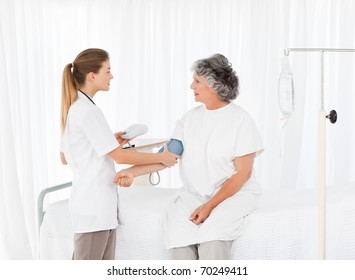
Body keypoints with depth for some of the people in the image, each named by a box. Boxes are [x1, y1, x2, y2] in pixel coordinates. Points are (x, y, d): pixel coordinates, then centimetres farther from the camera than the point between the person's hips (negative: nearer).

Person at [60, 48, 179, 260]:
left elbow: (65, 158, 19)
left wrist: (110, 143, 17)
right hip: (95, 204, -10)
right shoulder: (88, 110, -17)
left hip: (99, 203, 10)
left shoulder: (74, 108, 12)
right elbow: (120, 156, -17)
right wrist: (162, 157, -5)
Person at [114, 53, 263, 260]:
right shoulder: (190, 118, 7)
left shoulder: (240, 119, -9)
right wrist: (133, 172, -12)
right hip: (193, 195, 4)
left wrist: (210, 205, -18)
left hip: (234, 194, -4)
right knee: (176, 225, -25)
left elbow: (242, 173, -11)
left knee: (214, 232, -32)